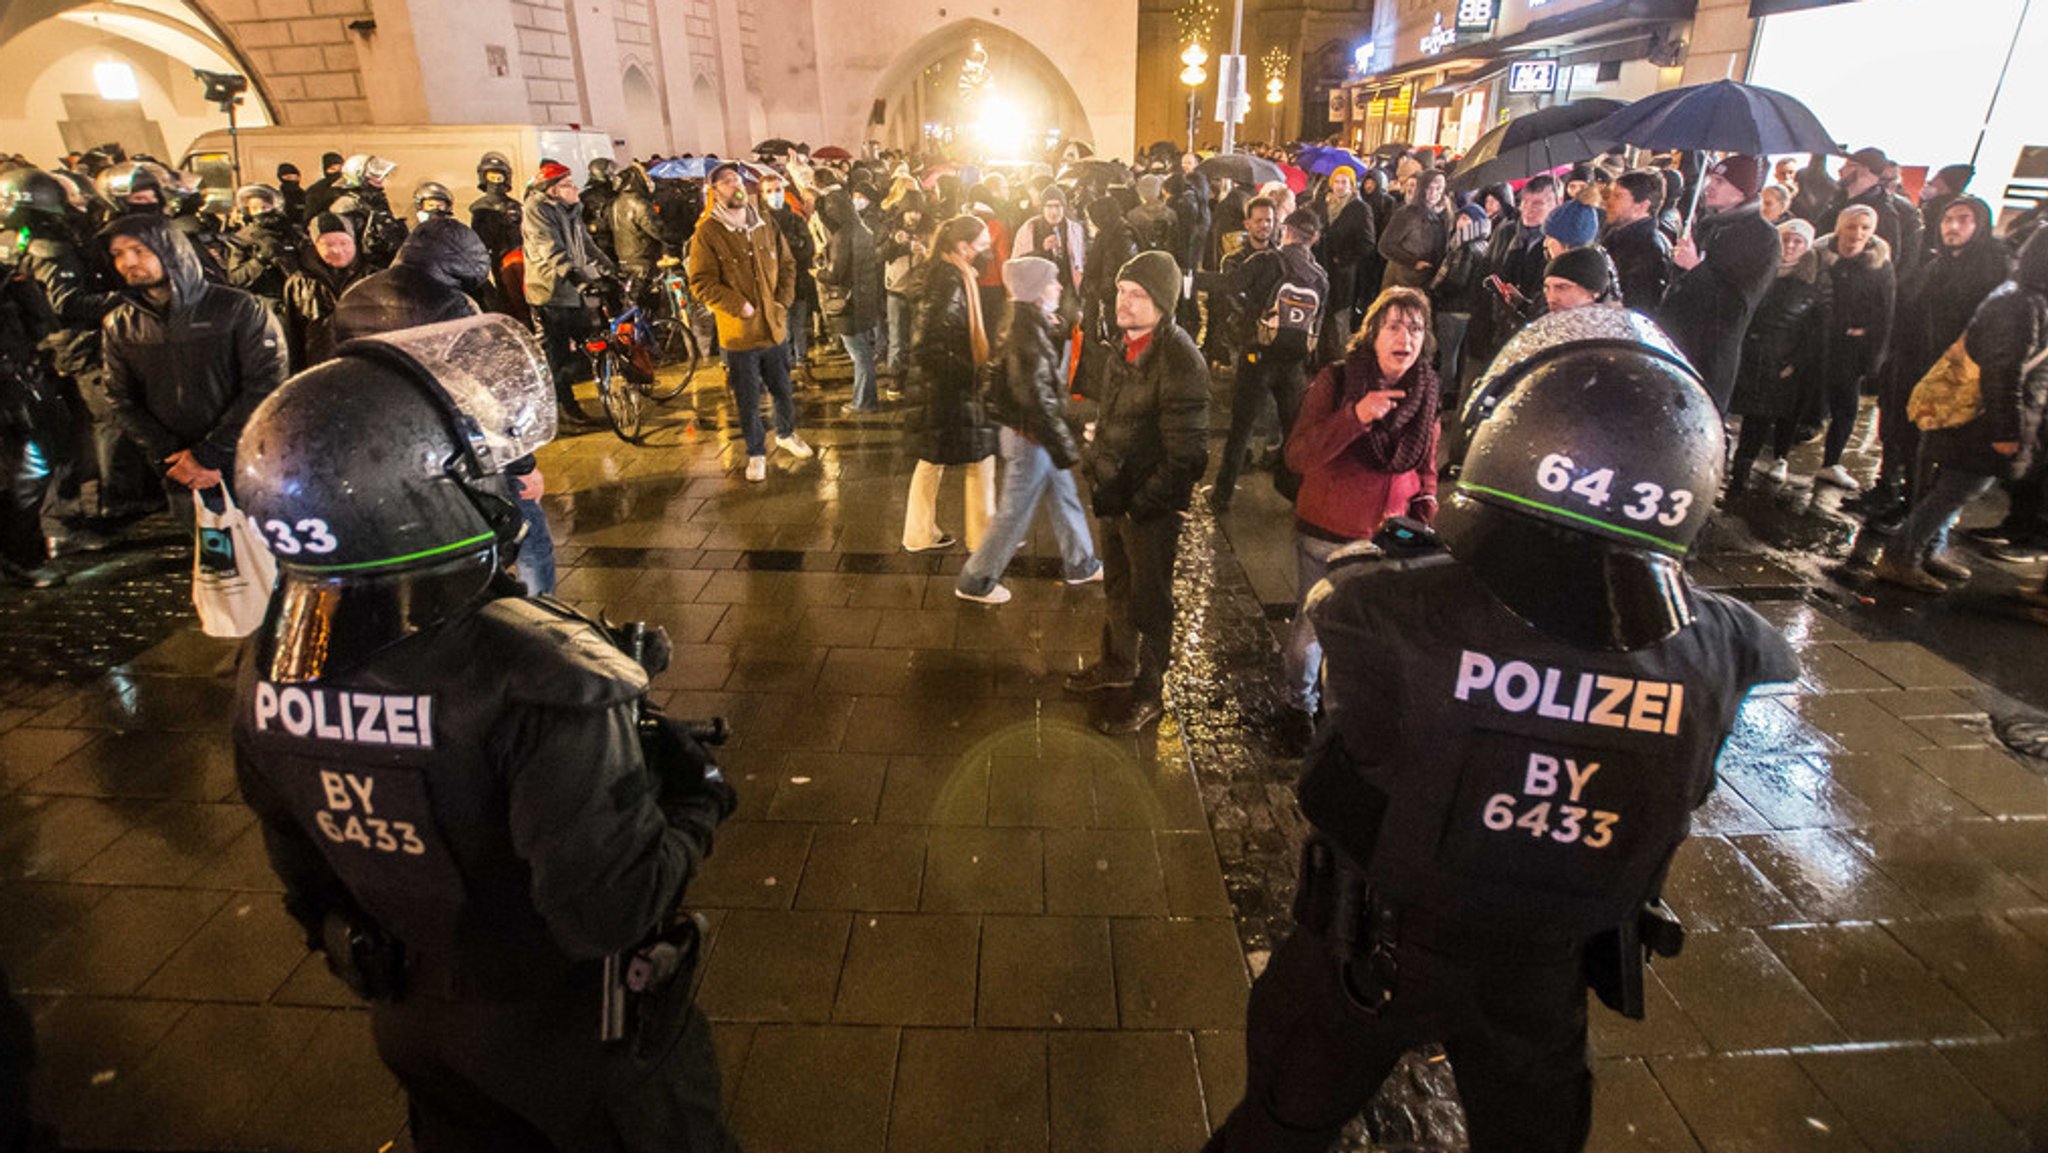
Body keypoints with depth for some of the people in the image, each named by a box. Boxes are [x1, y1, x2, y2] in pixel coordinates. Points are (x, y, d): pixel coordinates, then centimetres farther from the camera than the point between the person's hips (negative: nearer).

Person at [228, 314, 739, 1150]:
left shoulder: (270, 665, -13)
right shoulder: (539, 682, -37)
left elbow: (298, 858, 3)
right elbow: (611, 911, -32)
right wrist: (693, 800, -17)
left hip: (416, 1023, 6)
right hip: (573, 1032, -5)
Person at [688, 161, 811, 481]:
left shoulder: (766, 227, 5)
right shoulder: (707, 233, -11)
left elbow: (788, 265, 14)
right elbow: (700, 283, -13)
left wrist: (783, 300, 1)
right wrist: (739, 306, -18)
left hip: (775, 327, 4)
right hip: (738, 334, -4)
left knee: (783, 390, 19)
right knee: (748, 401, 6)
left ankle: (786, 434, 44)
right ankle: (756, 453, 25)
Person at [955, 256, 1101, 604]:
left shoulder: (1033, 323, 5)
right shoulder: (1028, 336, -25)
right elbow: (1037, 401, -26)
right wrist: (1065, 448, -22)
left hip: (1039, 434, 10)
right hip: (1030, 437, -10)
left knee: (1064, 496, 21)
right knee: (1014, 512, 4)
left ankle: (1079, 563, 39)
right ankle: (975, 581, 19)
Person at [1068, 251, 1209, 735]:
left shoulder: (1179, 360, -24)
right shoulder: (1126, 345, 3)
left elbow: (1185, 451, -24)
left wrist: (1141, 503, -20)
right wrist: (1095, 463, 12)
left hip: (1150, 505, -8)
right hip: (1112, 494, 8)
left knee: (1149, 600, 8)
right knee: (1117, 585, 24)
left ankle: (1149, 694, 26)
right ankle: (1117, 663, 47)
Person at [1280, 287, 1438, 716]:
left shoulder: (1427, 393, 0)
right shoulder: (1336, 381, -11)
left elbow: (1427, 470, 13)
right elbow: (1297, 456, -22)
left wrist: (1422, 515, -3)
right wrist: (1356, 415, -32)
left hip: (1386, 541, 3)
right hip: (1324, 535, -2)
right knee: (1310, 627, 11)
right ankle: (1300, 708, 38)